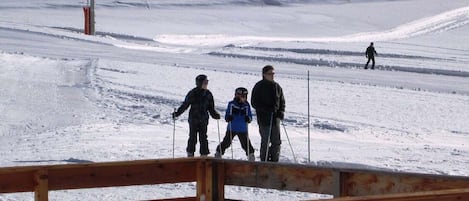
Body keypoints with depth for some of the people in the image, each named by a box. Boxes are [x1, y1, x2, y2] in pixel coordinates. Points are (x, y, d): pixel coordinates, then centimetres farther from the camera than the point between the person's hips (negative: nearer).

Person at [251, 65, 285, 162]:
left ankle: (274, 161, 13)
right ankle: (264, 162, 4)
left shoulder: (277, 87, 10)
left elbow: (282, 101, 18)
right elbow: (254, 103, -7)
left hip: (275, 119, 5)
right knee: (266, 141, -4)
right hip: (264, 119, -5)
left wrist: (281, 112, -1)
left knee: (276, 142, 4)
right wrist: (267, 109, -18)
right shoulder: (259, 87, -4)